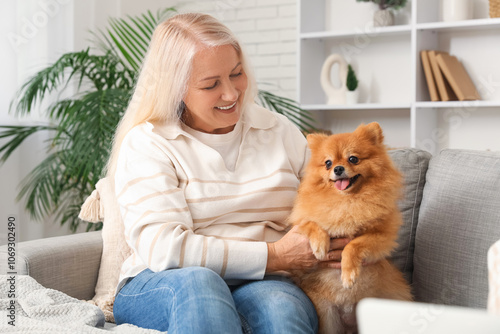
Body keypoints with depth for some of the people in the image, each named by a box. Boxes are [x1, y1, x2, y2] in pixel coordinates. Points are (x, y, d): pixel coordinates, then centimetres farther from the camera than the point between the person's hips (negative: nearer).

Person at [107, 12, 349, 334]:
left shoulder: (280, 132, 14)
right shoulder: (145, 143, 0)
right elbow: (161, 247, -14)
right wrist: (274, 256, -16)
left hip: (262, 285, 1)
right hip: (160, 288, -1)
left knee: (280, 306, -35)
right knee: (196, 282, -37)